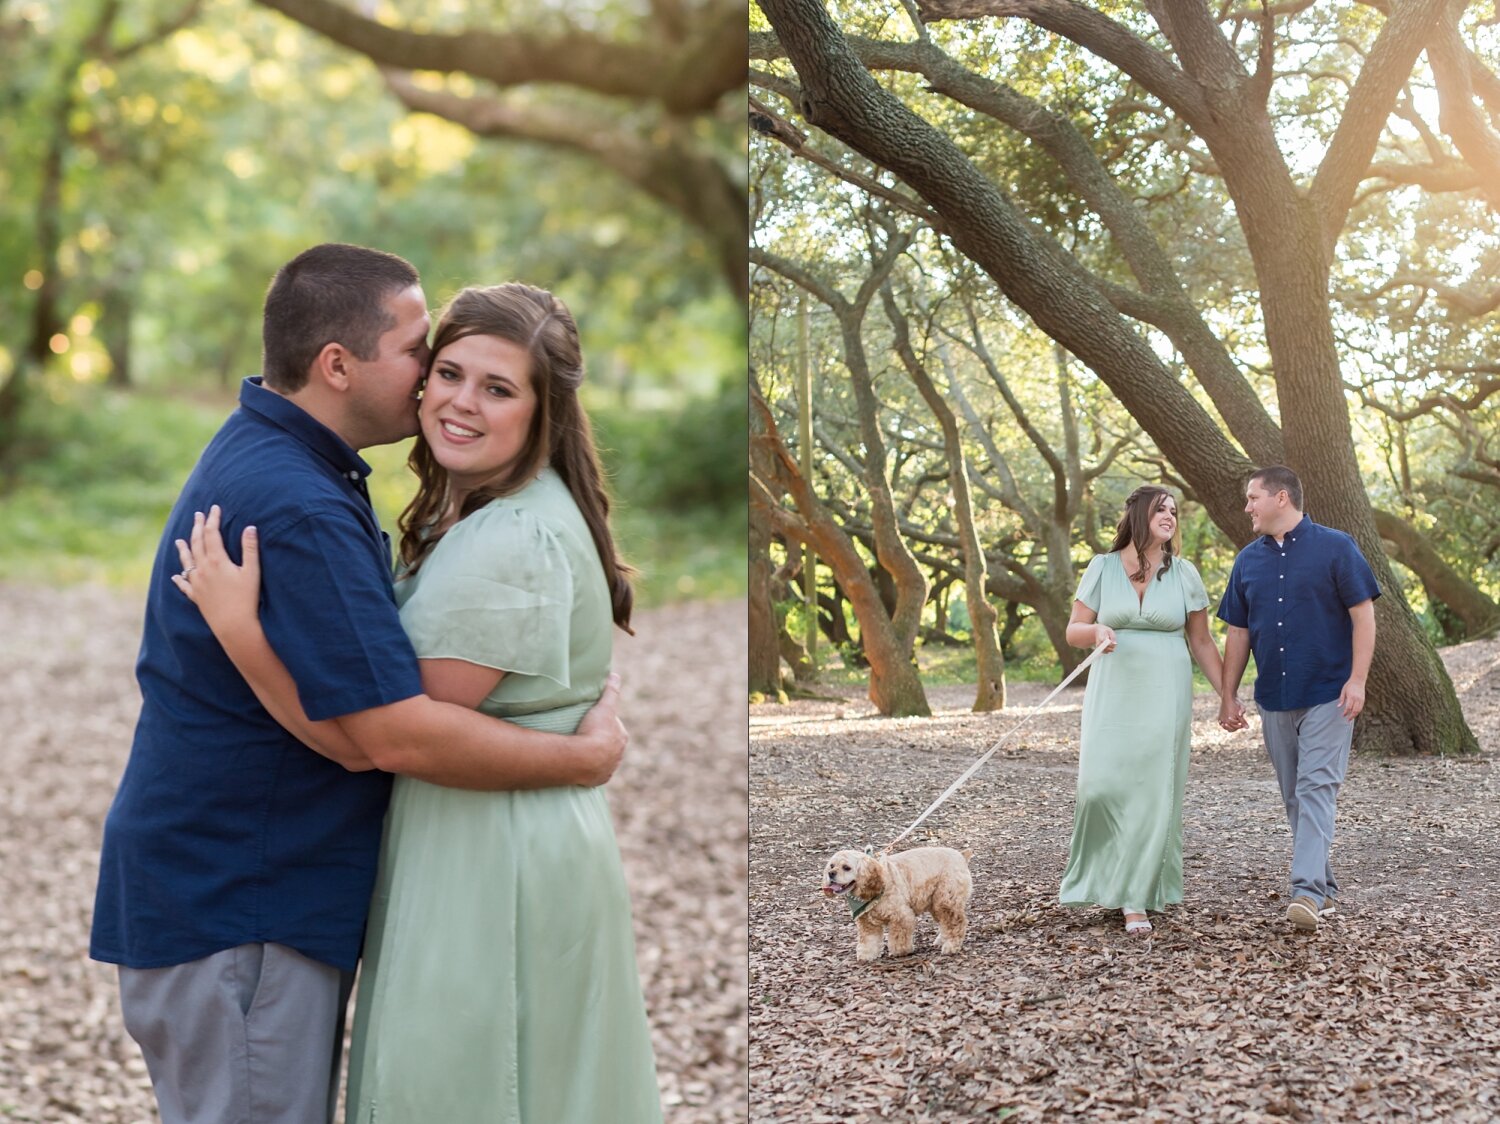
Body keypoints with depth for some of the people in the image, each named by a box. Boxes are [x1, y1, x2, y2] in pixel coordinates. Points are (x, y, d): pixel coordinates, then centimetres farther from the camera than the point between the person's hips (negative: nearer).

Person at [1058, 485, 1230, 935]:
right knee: (1102, 786, -10)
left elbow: (1201, 641, 10)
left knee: (1152, 794, -4)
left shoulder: (1183, 573, 5)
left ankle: (1137, 899, 1)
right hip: (1112, 692, 0)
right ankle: (1103, 875, 16)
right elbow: (1073, 631, 7)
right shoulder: (1103, 568, 3)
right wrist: (1097, 631, -16)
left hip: (1164, 696, 0)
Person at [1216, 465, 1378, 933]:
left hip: (1327, 695, -6)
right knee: (1294, 797, 9)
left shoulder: (1335, 547, -5)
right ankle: (1325, 883, 20)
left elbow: (1363, 614, -7)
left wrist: (1357, 679, -15)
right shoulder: (1248, 560, 10)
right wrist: (1228, 695, 11)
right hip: (1274, 697, 6)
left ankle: (1309, 890, -18)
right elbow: (1238, 631, 14)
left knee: (1317, 788, -12)